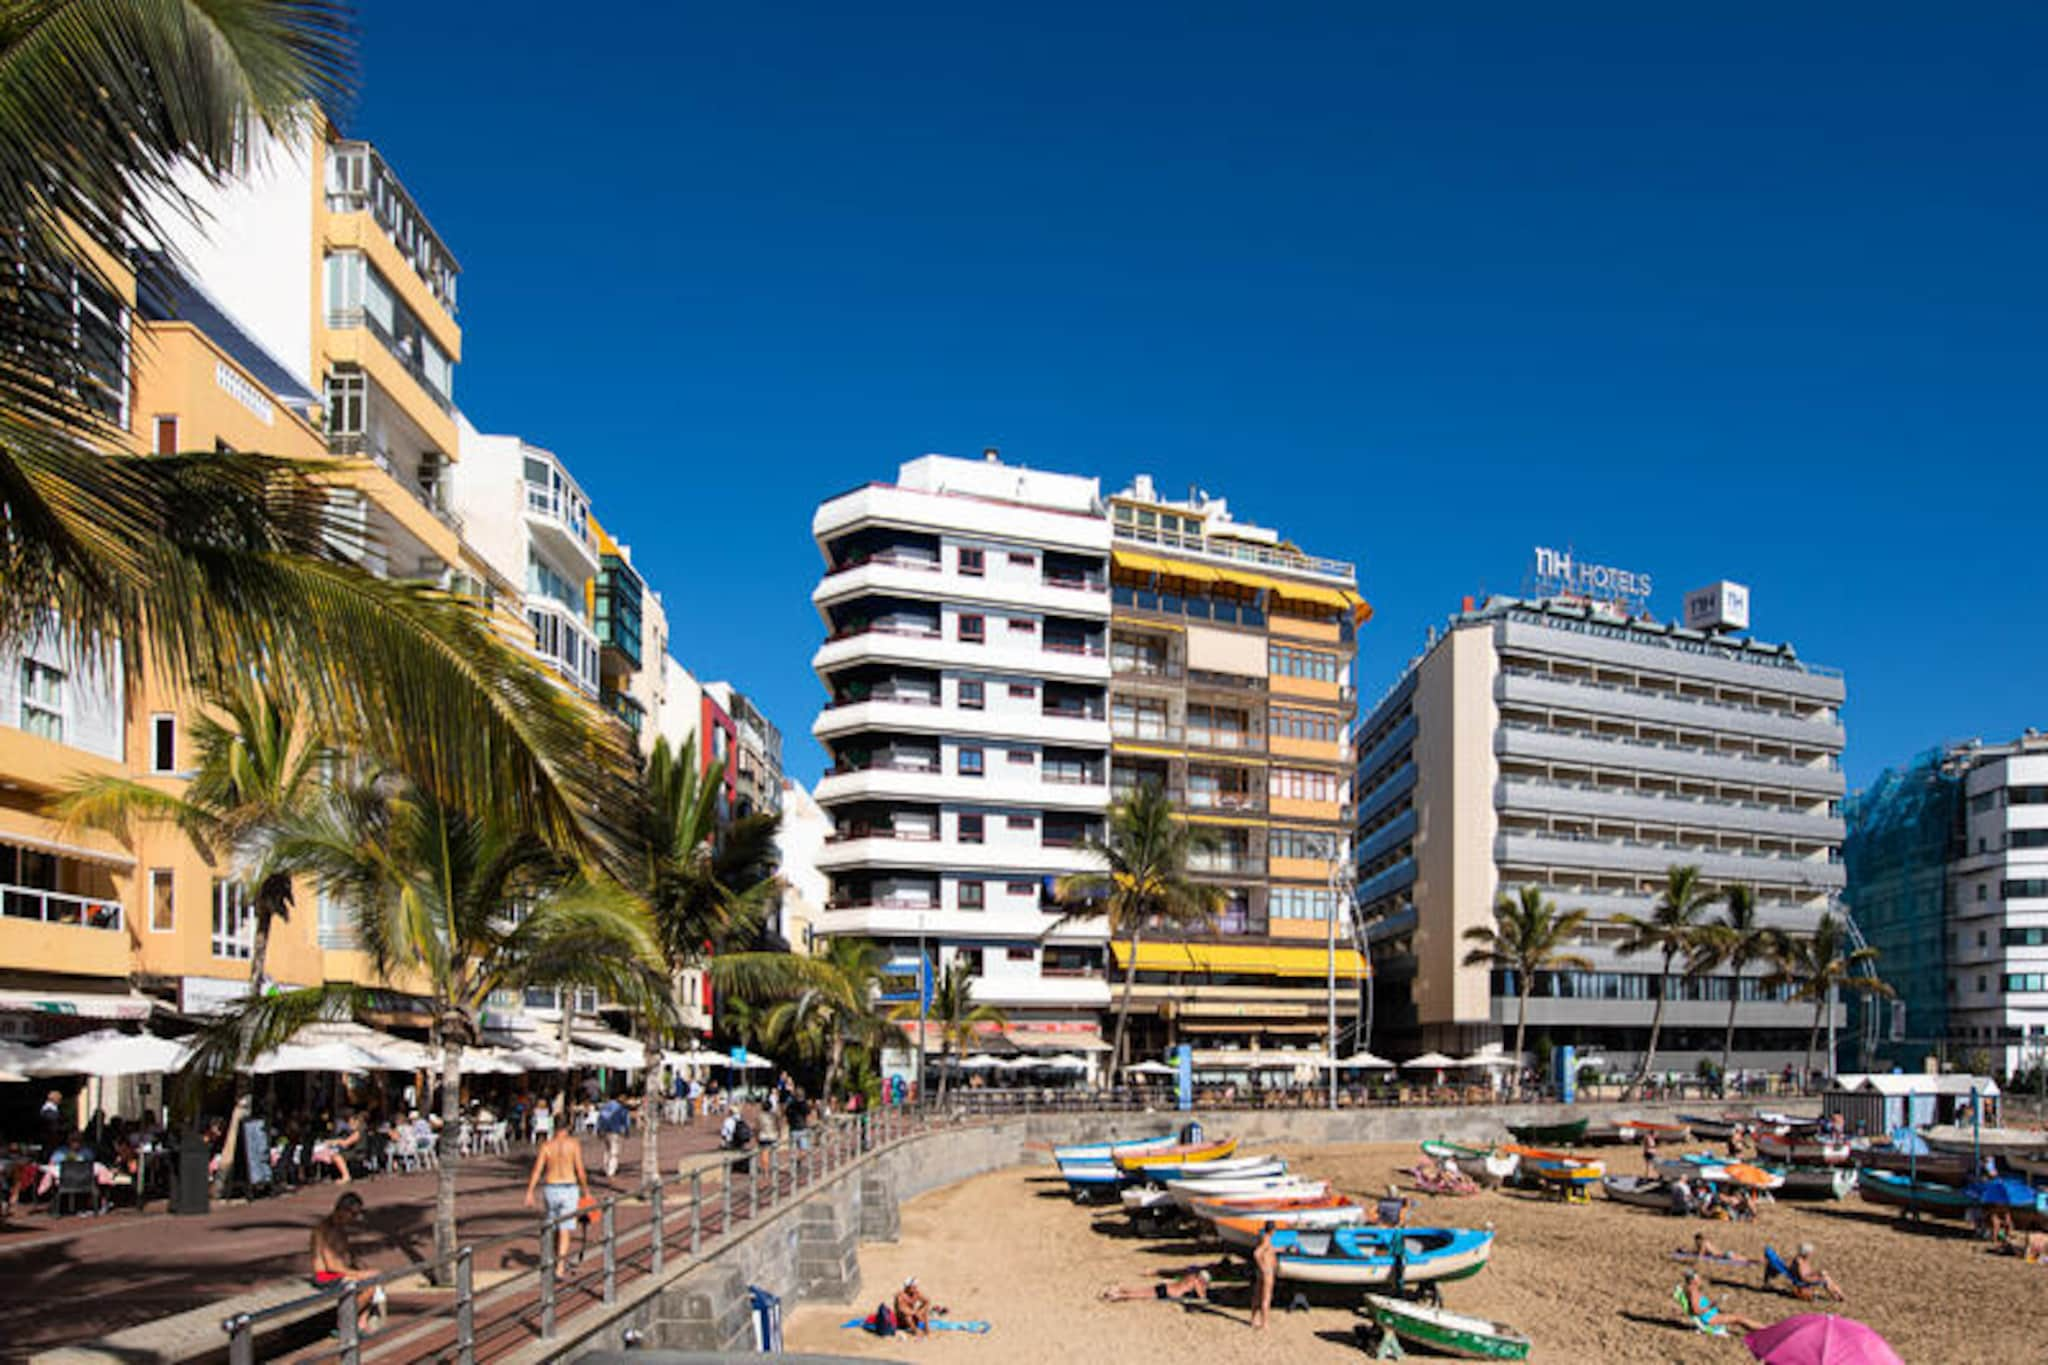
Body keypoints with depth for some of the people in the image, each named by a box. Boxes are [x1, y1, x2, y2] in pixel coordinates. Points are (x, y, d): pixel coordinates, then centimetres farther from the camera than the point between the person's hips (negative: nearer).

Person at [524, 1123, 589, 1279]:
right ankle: (559, 1270, -12)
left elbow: (536, 1170, -7)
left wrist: (529, 1193, -6)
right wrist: (586, 1190, 3)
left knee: (554, 1226, 22)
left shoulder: (546, 1145, -1)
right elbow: (580, 1171, -9)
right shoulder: (574, 1144, -8)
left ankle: (560, 1259, 39)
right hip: (569, 1189, -3)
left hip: (550, 1189, 3)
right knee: (564, 1231, -3)